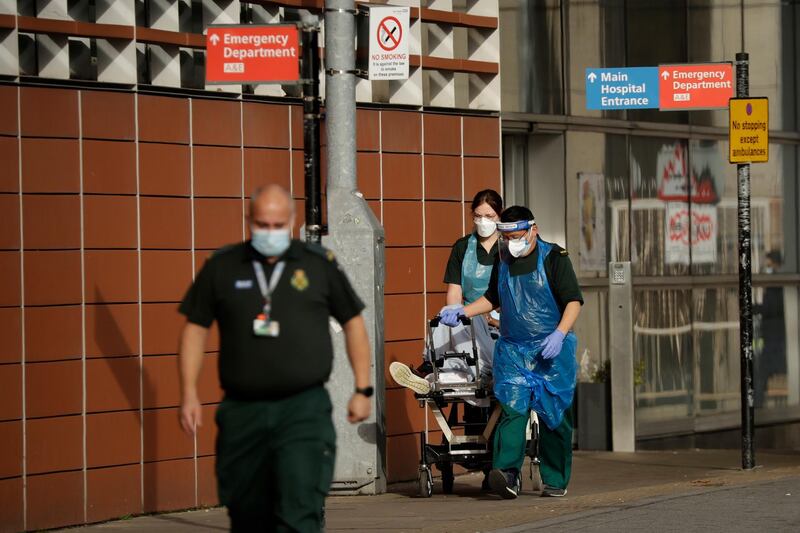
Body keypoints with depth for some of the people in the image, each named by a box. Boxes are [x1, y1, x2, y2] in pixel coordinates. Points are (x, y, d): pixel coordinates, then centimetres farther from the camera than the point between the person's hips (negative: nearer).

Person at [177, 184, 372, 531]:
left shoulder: (319, 264, 4)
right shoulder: (222, 267, 5)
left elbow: (352, 322, 12)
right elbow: (195, 328, 10)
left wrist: (362, 390, 8)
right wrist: (189, 395, 2)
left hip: (304, 410, -2)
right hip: (242, 411, 2)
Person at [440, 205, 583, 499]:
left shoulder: (553, 257, -3)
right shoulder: (503, 260, 12)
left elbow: (573, 301, -7)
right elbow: (492, 298, 26)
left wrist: (559, 334, -21)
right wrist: (461, 312, 13)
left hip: (551, 350, -3)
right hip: (512, 349, 3)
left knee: (554, 415, 0)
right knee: (512, 408, -14)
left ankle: (555, 480, 11)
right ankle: (507, 473, -25)